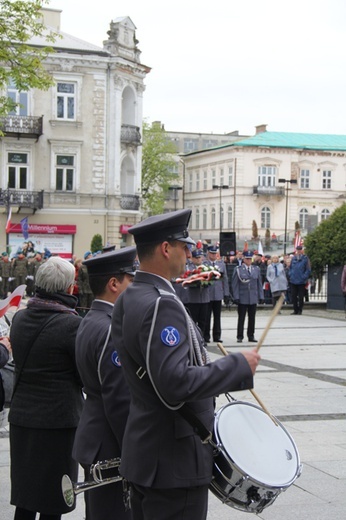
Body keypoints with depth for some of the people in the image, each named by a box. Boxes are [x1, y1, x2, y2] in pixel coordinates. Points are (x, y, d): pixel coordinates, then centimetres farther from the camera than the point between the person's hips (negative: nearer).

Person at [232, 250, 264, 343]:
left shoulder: (256, 269, 8)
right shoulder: (238, 269, -2)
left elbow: (259, 284, 11)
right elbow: (235, 284, -3)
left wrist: (261, 297, 6)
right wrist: (236, 297, -9)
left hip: (253, 298, 3)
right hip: (242, 299, -3)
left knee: (252, 318, 8)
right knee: (241, 318, 2)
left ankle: (251, 336, 16)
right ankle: (240, 337, 8)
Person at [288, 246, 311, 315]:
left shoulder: (305, 259, -3)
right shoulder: (293, 258, 10)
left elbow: (308, 270, -4)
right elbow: (290, 268, 21)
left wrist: (304, 277, -12)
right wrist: (291, 275, 6)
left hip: (301, 281, -4)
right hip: (293, 281, 4)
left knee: (300, 297, 1)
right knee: (293, 296, 5)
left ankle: (300, 310, 11)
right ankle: (295, 310, 15)